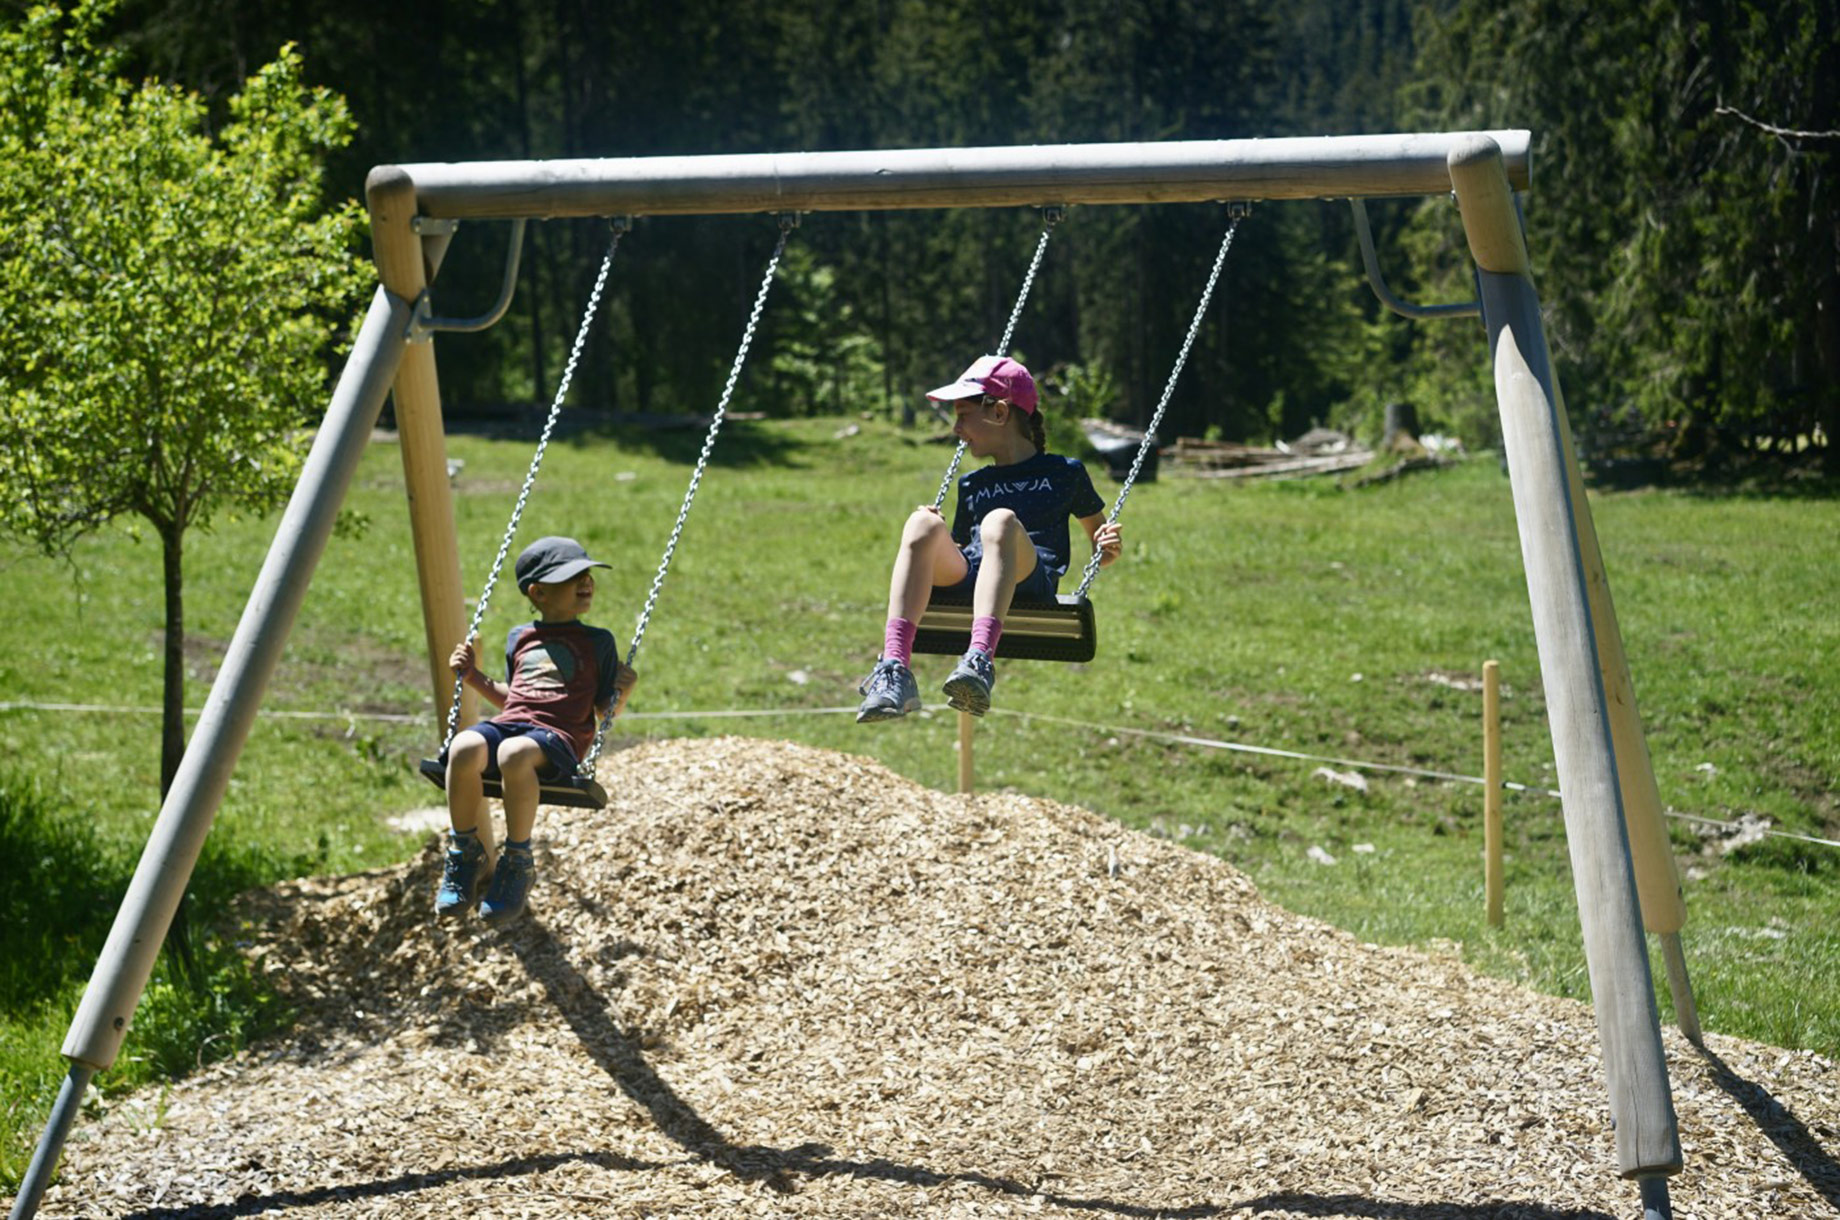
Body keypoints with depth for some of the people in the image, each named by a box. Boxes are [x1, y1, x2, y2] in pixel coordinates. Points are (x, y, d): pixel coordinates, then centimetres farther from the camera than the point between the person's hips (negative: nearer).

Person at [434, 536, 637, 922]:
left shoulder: (598, 642, 14)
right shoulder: (519, 638, 23)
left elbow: (604, 711, 14)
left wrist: (620, 694, -6)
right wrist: (475, 677, 22)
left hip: (557, 737, -4)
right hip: (508, 724, 4)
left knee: (515, 753, -40)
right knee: (465, 748, -33)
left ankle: (518, 863, -22)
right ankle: (468, 858, -15)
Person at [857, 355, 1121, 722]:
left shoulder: (1064, 472, 21)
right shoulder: (973, 485, 31)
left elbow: (1100, 550, 23)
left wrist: (1108, 548, 1)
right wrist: (937, 538, 12)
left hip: (1030, 581, -3)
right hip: (965, 579, 4)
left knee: (1001, 520, -36)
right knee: (923, 523, -28)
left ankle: (980, 662, -58)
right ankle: (894, 669, -44)